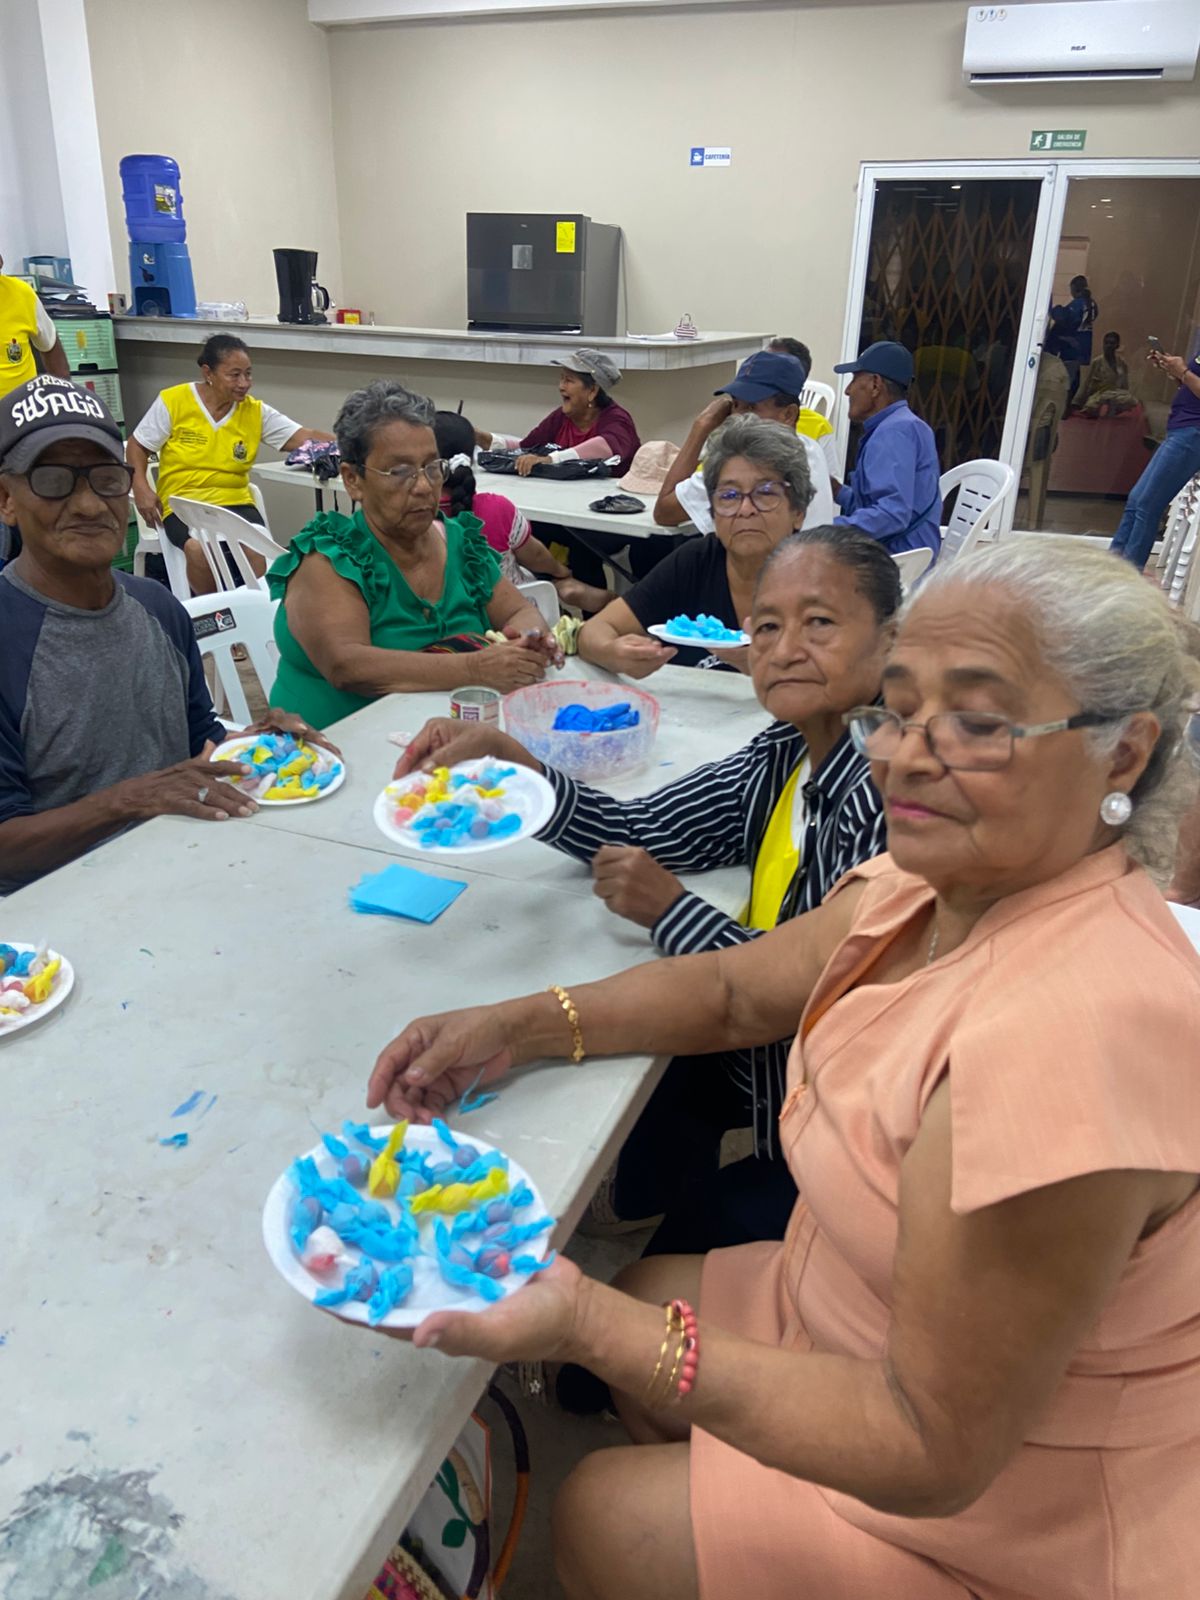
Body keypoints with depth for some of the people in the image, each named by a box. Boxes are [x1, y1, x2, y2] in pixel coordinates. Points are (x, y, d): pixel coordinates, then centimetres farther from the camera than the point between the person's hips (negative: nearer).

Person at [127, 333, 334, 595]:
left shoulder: (256, 411, 4)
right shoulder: (173, 401, -1)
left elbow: (303, 438, -5)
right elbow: (137, 446, 7)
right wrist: (140, 487, -9)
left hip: (236, 502, 2)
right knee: (199, 548, -32)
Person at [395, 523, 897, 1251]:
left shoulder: (894, 789, -29)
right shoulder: (787, 754, -4)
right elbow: (640, 829, -5)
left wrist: (674, 911, -26)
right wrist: (501, 755, -17)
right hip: (762, 1063, 7)